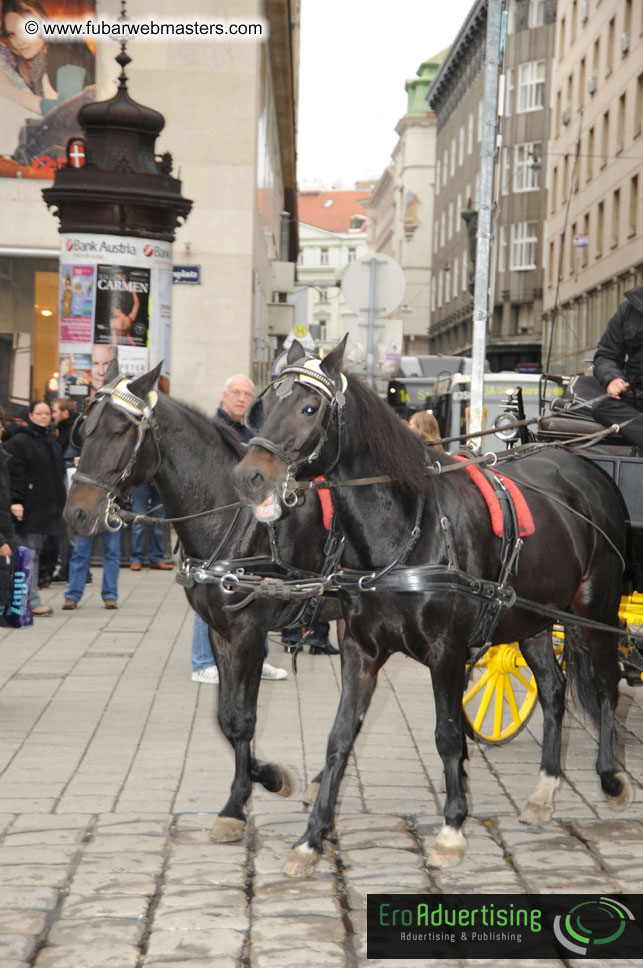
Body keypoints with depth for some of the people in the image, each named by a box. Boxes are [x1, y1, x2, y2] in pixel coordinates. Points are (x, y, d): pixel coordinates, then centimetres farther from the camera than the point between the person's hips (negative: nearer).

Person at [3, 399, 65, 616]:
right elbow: (15, 474, -13)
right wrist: (15, 501, -21)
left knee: (35, 552, 10)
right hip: (29, 508, -8)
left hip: (48, 507, 8)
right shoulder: (19, 442, -6)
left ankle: (30, 599, 14)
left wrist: (60, 503, 22)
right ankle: (32, 602, -9)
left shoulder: (52, 442, 20)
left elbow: (59, 474, 26)